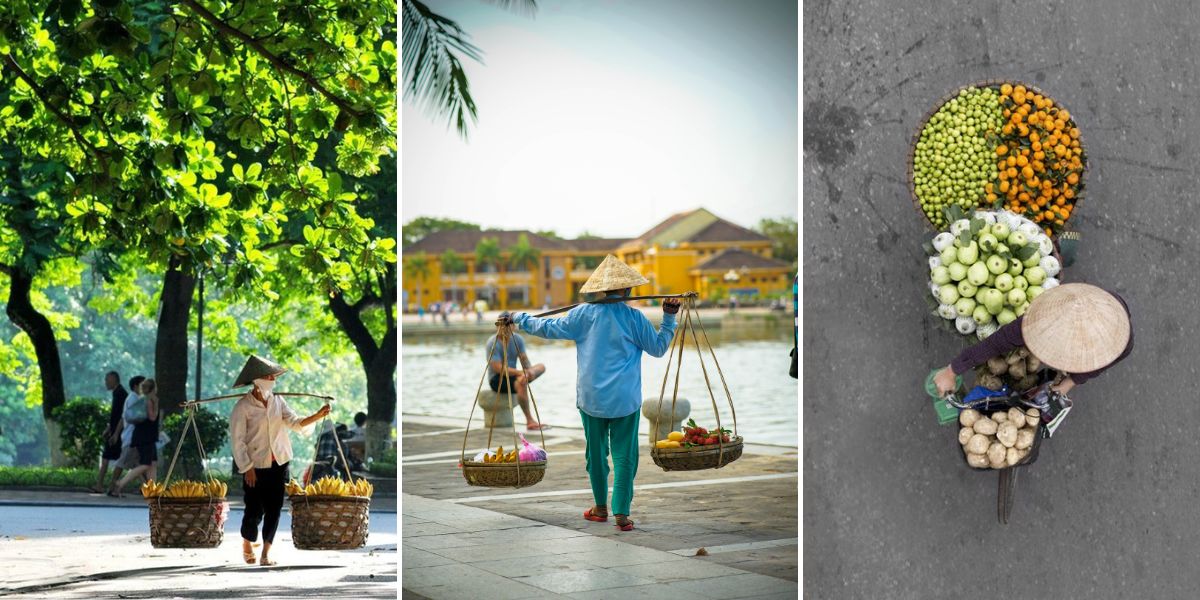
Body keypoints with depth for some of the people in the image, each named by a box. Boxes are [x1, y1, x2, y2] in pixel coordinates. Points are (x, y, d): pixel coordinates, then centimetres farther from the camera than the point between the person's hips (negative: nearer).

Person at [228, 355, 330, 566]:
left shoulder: (277, 401, 5)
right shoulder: (243, 407, -10)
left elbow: (295, 422, -4)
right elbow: (237, 440, -10)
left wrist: (318, 415, -20)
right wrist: (247, 468, -12)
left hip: (278, 463, 4)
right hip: (256, 465, -4)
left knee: (275, 508, 0)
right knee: (255, 510, -1)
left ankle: (266, 552, 8)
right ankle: (247, 546, 26)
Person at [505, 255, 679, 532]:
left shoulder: (584, 314, 1)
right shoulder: (634, 317, -3)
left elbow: (549, 328, 7)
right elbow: (658, 348, 6)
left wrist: (518, 318, 20)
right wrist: (669, 318, 13)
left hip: (591, 397, 2)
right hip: (625, 399, -2)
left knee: (596, 451, 15)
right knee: (624, 454, 0)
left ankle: (601, 507, 25)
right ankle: (621, 513, -7)